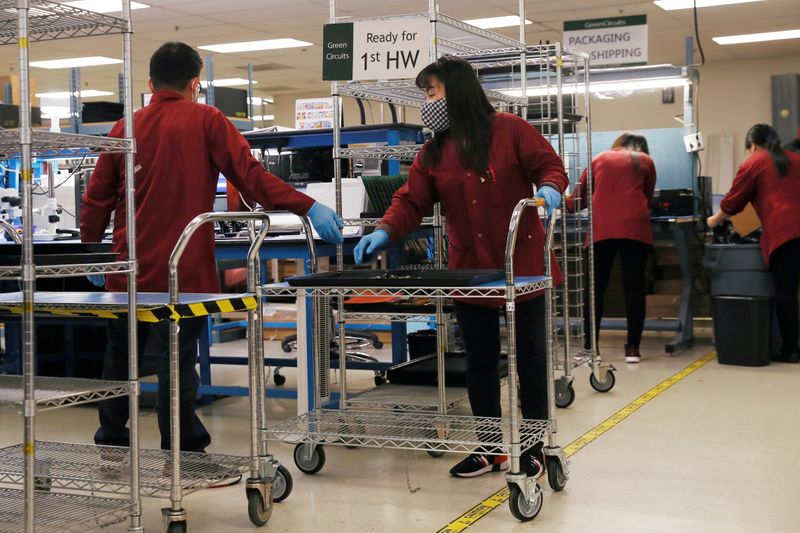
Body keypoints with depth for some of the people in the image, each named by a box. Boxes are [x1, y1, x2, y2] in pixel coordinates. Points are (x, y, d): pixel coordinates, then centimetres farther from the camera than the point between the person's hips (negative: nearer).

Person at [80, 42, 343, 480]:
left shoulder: (125, 128, 6)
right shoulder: (206, 121, -3)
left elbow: (97, 198, 8)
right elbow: (249, 175, -14)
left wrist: (91, 253, 19)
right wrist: (309, 208, -16)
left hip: (127, 273, 4)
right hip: (181, 273, -4)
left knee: (120, 358, 18)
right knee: (177, 364, 0)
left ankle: (111, 442, 31)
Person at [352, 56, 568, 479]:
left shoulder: (509, 130, -4)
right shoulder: (433, 152, 7)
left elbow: (549, 165, -3)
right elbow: (412, 200, 0)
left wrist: (549, 188, -25)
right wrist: (386, 231, -17)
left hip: (523, 264, -4)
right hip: (470, 269, 4)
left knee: (529, 353, 6)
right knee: (480, 358, 10)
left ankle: (535, 448, 18)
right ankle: (490, 448, 22)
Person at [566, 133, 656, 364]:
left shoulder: (599, 159, 19)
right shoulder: (646, 161, 18)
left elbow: (578, 199, 23)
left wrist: (566, 203, 44)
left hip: (602, 229, 1)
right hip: (636, 229, 0)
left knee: (596, 288, 4)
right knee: (634, 288, 2)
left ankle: (589, 347, 3)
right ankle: (633, 348, 2)